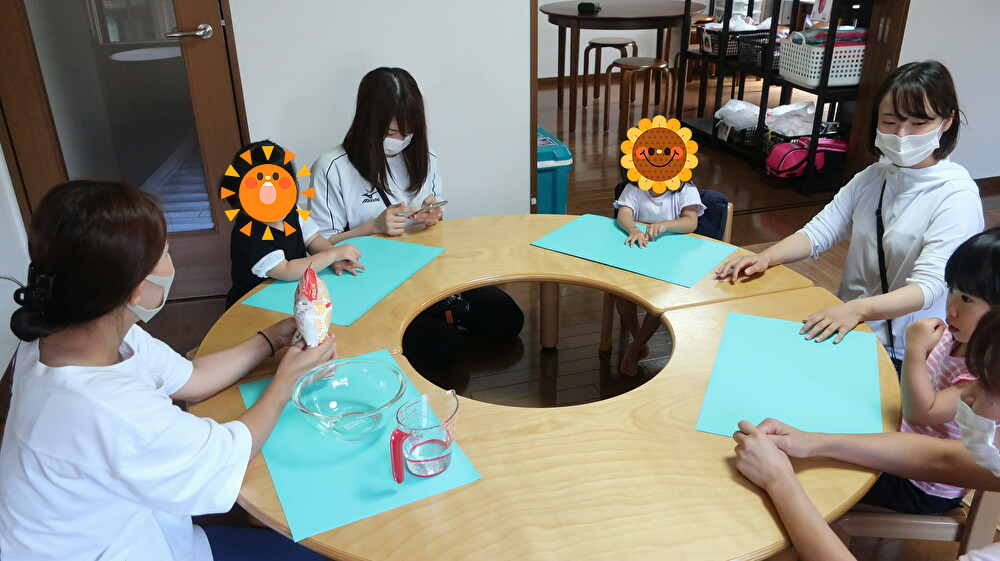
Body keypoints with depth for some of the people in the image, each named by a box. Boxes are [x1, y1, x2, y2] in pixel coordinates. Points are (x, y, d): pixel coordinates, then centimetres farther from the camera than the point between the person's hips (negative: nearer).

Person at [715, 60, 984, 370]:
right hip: (846, 326, 6)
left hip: (900, 355, -6)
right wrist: (766, 257, -20)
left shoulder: (958, 196, -13)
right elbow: (819, 231, 0)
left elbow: (929, 285, -23)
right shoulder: (872, 177, 6)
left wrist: (858, 309, -40)